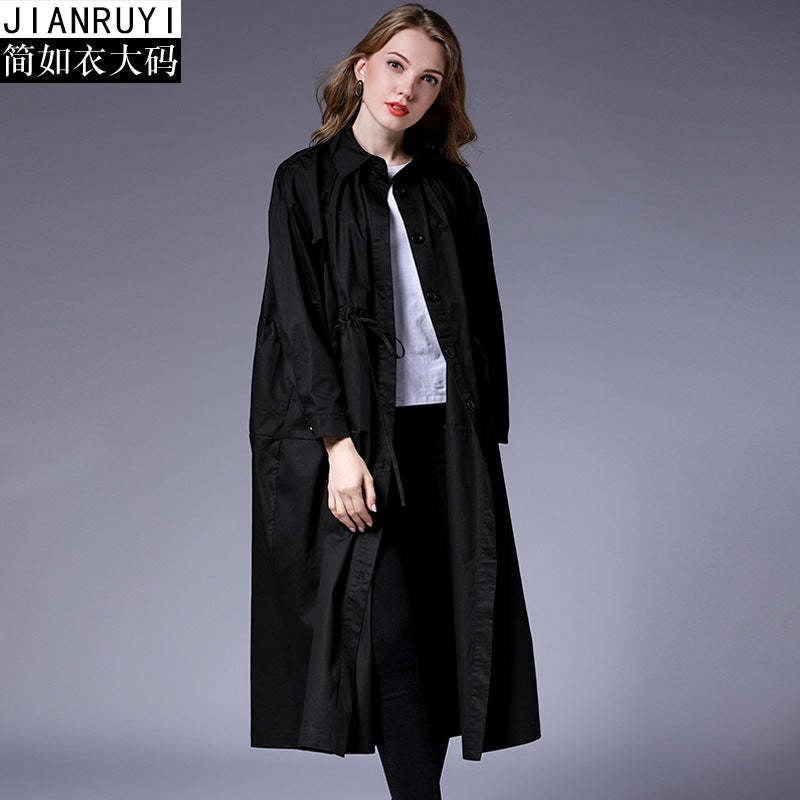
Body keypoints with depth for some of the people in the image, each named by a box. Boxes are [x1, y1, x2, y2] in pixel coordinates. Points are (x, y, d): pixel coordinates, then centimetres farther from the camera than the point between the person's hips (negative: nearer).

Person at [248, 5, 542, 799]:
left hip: (444, 433, 4)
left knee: (443, 631, 1)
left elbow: (482, 313, 14)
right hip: (354, 431, -3)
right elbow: (300, 319, -4)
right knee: (390, 632, -10)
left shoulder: (451, 187, 13)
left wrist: (486, 431, 7)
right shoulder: (306, 180, 3)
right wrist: (339, 443, -14)